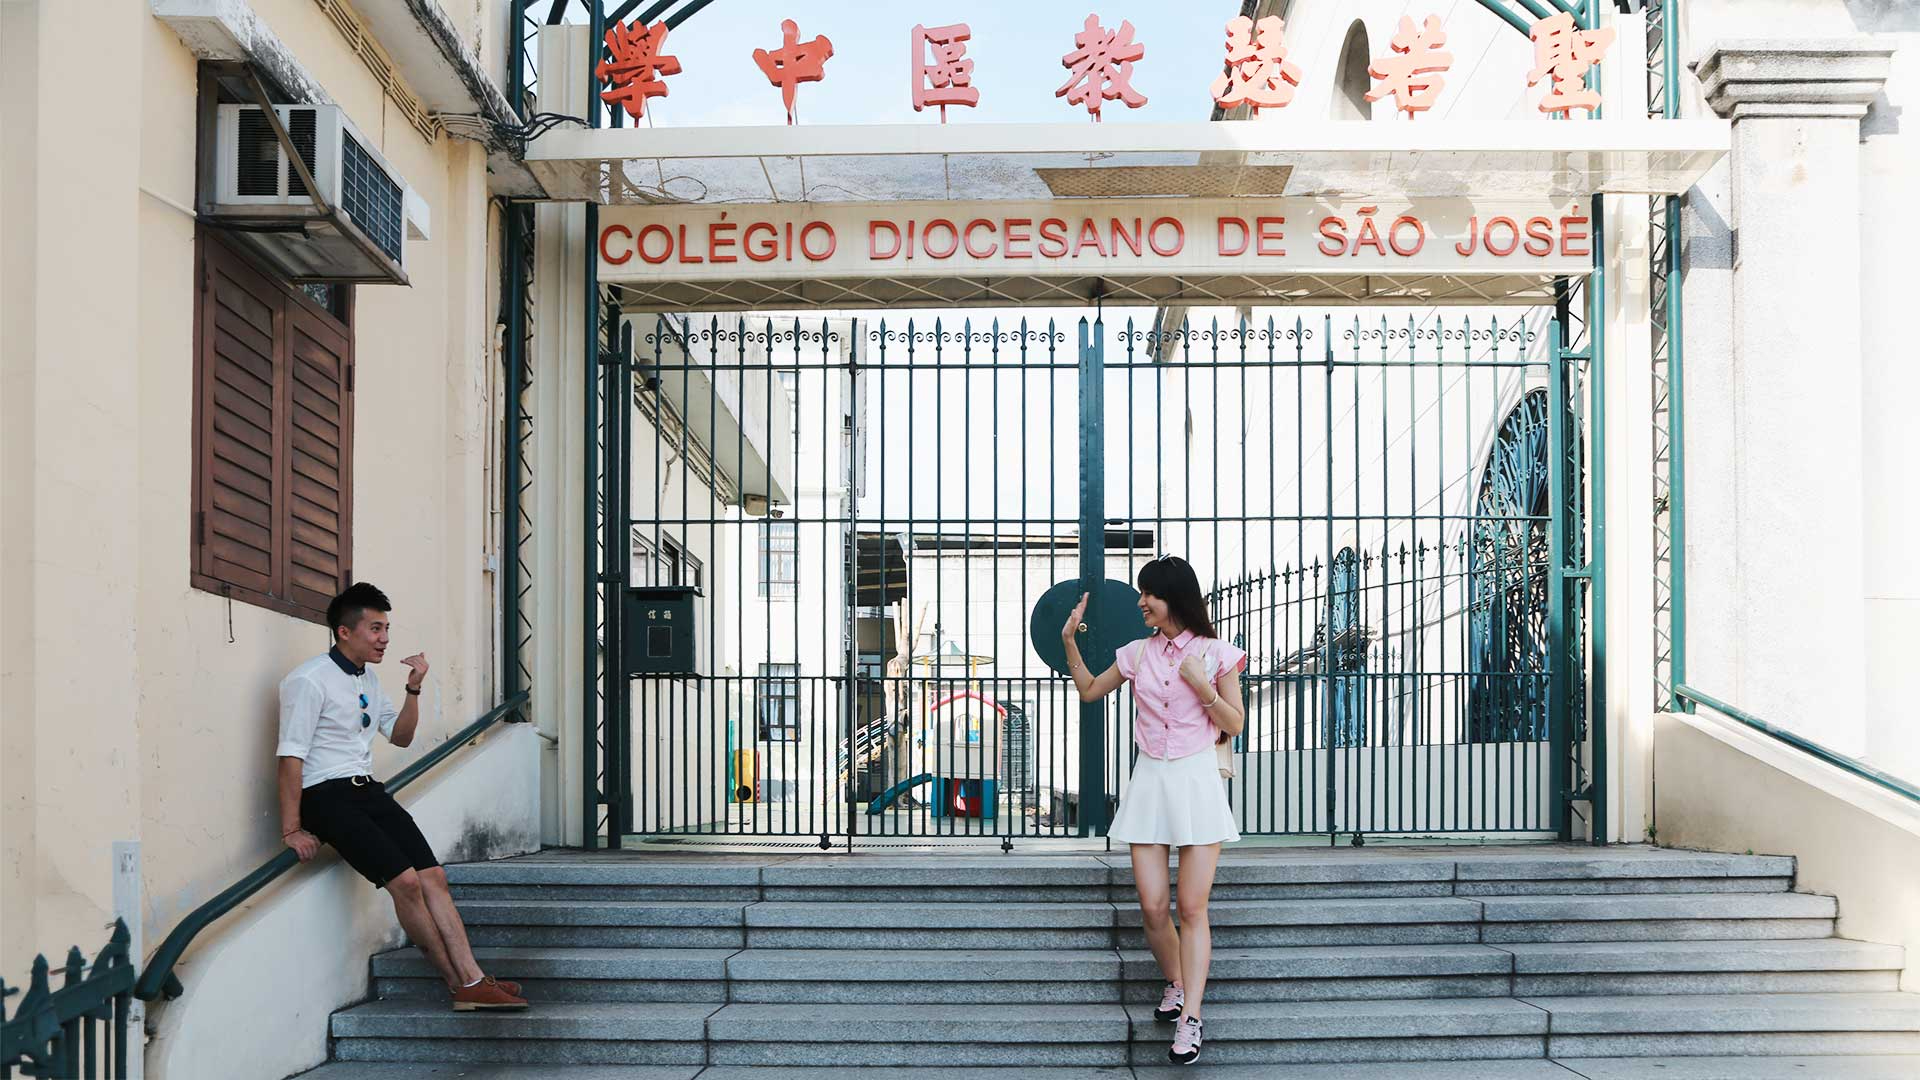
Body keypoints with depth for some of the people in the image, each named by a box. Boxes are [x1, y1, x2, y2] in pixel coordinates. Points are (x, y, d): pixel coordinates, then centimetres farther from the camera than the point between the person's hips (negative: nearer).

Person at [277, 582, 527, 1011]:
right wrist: (292, 829, -18)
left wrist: (413, 689, 7)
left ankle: (473, 981, -8)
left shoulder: (367, 679, 17)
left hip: (366, 789, 9)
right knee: (405, 880, -18)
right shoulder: (310, 680, -11)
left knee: (432, 875, -5)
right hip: (326, 796, -9)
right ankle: (459, 984, -7)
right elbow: (291, 755, -15)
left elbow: (401, 736, 24)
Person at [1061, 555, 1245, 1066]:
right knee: (1152, 908, 0)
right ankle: (1174, 984, 25)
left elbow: (1235, 725, 0)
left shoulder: (1215, 654, -2)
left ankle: (1190, 1019, -6)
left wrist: (1202, 685, -14)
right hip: (1149, 780, 3)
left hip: (1196, 781, -3)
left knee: (1192, 908, -7)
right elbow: (1089, 689, 21)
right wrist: (1069, 640, 9)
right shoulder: (1137, 653, 8)